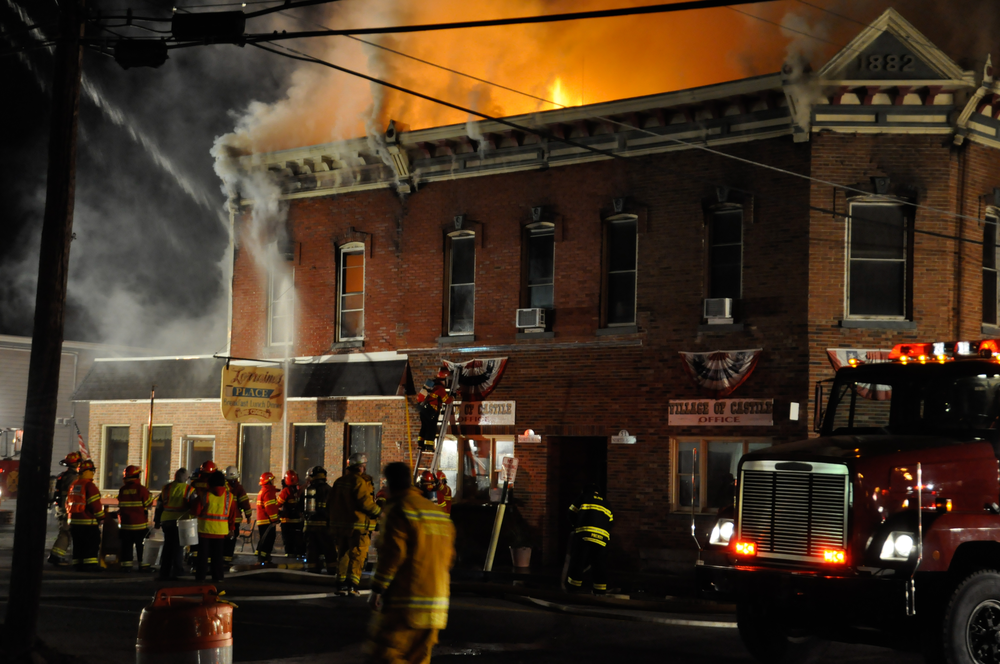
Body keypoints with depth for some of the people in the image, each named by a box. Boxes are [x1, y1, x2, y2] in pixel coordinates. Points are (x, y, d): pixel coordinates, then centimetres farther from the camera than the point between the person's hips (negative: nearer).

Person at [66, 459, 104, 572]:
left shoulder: (73, 486, 13)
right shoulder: (89, 486, -13)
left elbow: (68, 504, 19)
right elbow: (95, 504, -16)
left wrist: (69, 519, 26)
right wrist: (101, 518, -7)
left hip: (74, 521, 8)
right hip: (88, 522, -8)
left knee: (78, 545, 12)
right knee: (92, 543, -3)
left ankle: (79, 565, 13)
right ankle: (90, 565, -7)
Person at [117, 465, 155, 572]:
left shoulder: (122, 490, 1)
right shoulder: (141, 489, -12)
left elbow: (120, 505, 11)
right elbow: (148, 503, -6)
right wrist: (149, 495, 11)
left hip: (126, 524, 3)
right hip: (140, 523, -3)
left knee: (126, 544, 8)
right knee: (141, 545, 4)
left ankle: (126, 564, 6)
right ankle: (142, 565, 5)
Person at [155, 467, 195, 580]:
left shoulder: (166, 488, 4)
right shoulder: (189, 490, -4)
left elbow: (159, 506, 8)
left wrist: (157, 521, 15)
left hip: (167, 521, 3)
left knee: (167, 547, 11)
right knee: (178, 547, 6)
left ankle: (164, 573, 12)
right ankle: (175, 572, 4)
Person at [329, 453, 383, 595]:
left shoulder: (339, 481, 13)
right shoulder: (359, 481, -14)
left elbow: (331, 502, 17)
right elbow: (365, 502, -20)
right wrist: (379, 510, -5)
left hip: (339, 524, 8)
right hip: (358, 525, -8)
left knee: (343, 555, 14)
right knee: (357, 556, -4)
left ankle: (342, 585, 14)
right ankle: (352, 585, -11)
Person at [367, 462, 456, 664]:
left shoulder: (397, 510, -8)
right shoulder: (439, 512, 17)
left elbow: (392, 554, -16)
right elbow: (448, 556, 18)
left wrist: (377, 589, -11)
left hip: (403, 604, -8)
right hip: (435, 606, 8)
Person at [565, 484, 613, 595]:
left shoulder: (584, 497, 17)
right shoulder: (607, 505, 28)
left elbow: (572, 513, 16)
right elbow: (610, 522, 24)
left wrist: (575, 526, 31)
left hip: (584, 533, -3)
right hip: (603, 536, 3)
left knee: (577, 560, 3)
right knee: (600, 563, 8)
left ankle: (575, 586, 4)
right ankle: (600, 589, 10)